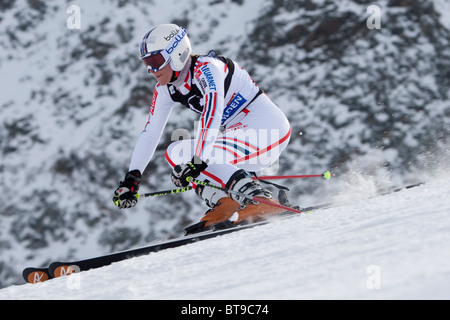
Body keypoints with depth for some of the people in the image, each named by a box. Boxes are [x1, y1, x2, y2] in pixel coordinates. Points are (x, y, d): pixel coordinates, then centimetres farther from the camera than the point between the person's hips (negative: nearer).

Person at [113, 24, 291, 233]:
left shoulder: (206, 68, -19)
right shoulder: (165, 90, 6)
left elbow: (213, 114, -34)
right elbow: (149, 134, 8)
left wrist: (198, 159, -43)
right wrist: (131, 179, -1)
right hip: (238, 132, 9)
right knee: (175, 155, -1)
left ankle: (261, 200, -29)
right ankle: (223, 205, -15)